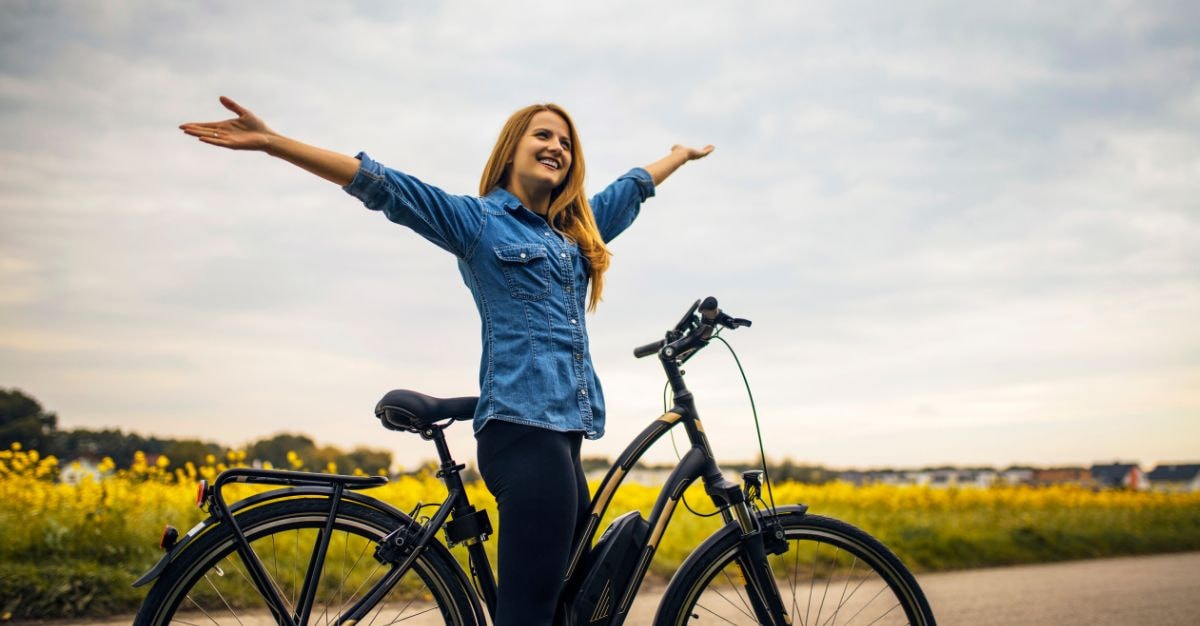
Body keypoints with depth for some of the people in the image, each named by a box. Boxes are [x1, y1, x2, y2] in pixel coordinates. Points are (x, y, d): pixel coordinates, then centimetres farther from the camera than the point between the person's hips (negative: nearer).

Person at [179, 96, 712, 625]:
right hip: (523, 427, -8)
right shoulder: (476, 219, 4)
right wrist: (270, 142, -14)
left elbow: (634, 187, 39)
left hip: (566, 430, 8)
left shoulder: (578, 230, 22)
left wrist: (682, 154, 56)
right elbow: (384, 185, -6)